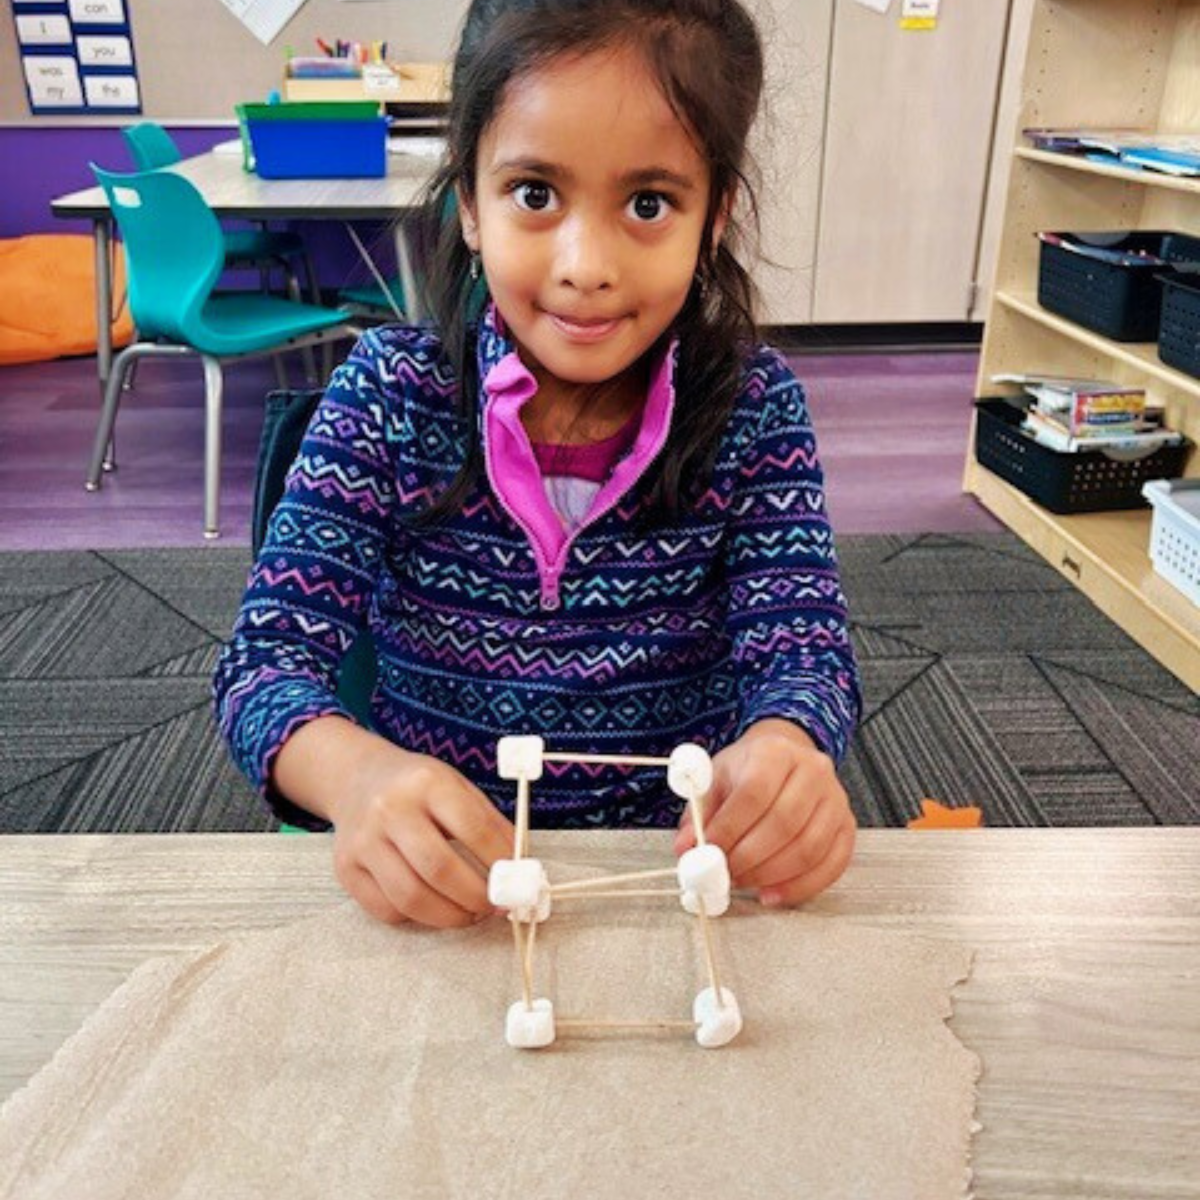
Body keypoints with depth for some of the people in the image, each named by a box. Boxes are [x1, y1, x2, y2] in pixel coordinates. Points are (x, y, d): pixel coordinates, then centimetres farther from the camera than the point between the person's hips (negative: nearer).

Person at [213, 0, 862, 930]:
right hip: (436, 873, -2)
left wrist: (784, 749, -33)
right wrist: (355, 772, -34)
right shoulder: (390, 393, -7)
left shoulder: (754, 407, -4)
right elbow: (269, 653, -10)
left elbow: (804, 644, -8)